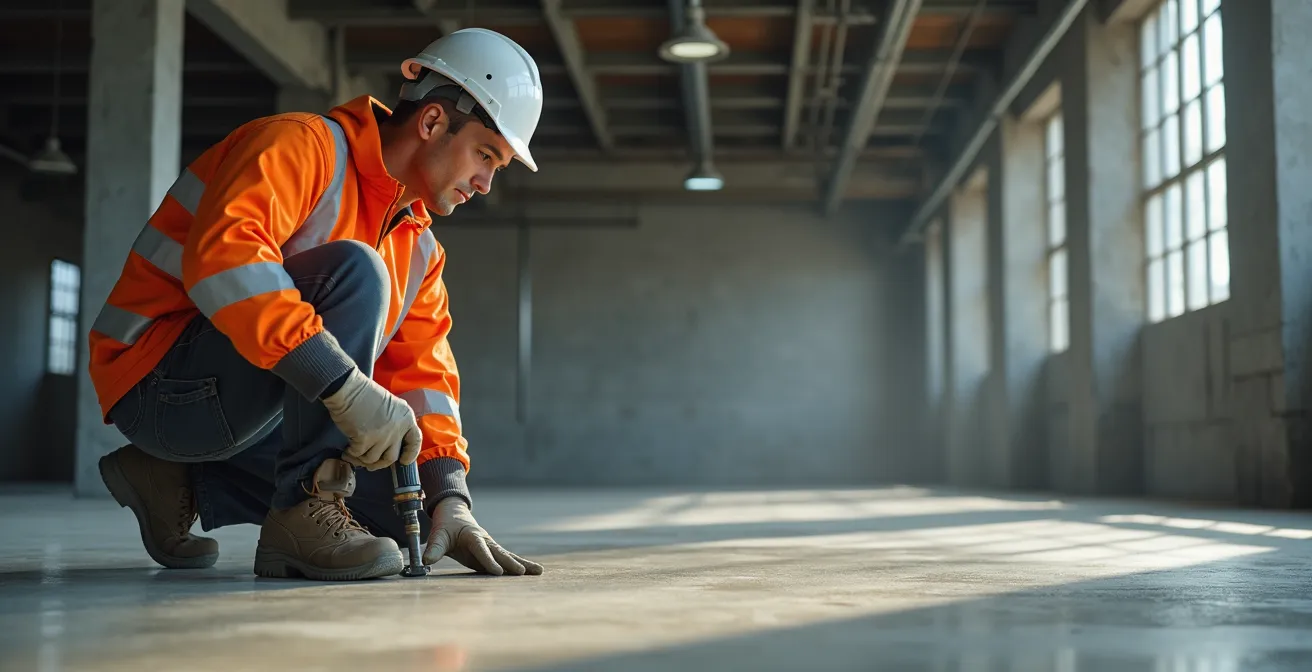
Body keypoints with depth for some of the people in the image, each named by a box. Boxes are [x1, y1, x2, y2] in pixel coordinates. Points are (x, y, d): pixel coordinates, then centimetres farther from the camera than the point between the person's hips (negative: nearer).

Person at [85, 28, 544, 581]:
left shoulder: (417, 246, 12)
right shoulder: (303, 146, -15)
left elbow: (423, 372, 7)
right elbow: (223, 254, -33)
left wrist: (451, 499, -8)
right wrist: (345, 384, -40)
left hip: (255, 415, 9)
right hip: (159, 381, -9)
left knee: (407, 508, 1)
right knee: (355, 272, -27)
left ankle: (185, 481, 8)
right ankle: (304, 511, -24)